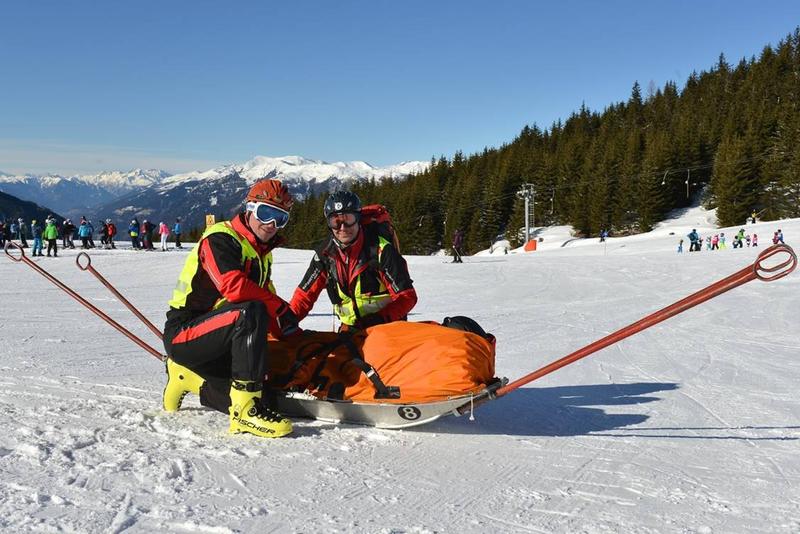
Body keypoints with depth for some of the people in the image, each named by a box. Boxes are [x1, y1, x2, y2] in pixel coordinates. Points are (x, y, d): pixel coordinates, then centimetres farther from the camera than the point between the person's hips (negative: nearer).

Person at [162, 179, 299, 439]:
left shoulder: (262, 253, 16)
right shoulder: (220, 239, -12)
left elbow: (270, 312, 19)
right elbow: (234, 286, -29)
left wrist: (296, 335, 6)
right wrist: (281, 308, -20)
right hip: (183, 333, -9)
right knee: (251, 313, -33)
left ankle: (188, 376, 19)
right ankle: (246, 410, -33)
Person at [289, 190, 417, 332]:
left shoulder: (380, 249, -15)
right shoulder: (326, 252, -1)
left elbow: (407, 296, -14)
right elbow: (305, 293, 7)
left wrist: (380, 319, -27)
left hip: (385, 326, -4)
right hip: (351, 329, 4)